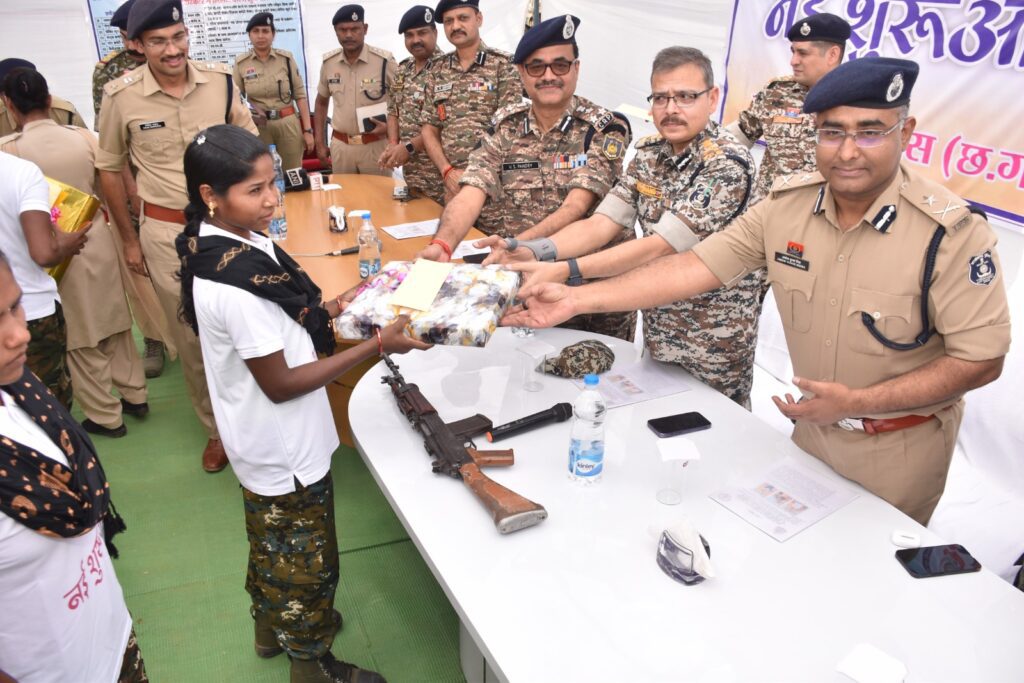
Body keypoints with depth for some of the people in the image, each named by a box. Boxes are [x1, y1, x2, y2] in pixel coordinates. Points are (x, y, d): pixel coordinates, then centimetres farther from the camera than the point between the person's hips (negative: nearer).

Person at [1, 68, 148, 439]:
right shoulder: (84, 137, -5)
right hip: (97, 242, 3)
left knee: (81, 341, 9)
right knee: (114, 327, 19)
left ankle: (105, 417, 20)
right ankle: (134, 396, 30)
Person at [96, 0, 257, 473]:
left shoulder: (219, 79, -4)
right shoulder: (121, 96, -8)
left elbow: (248, 140, 10)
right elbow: (110, 168, 4)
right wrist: (129, 239, 7)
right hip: (166, 231, -1)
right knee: (191, 336, 8)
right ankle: (217, 427, 27)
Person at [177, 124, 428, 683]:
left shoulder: (227, 241, -4)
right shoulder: (235, 285, -33)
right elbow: (280, 384, -27)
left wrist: (332, 308, -2)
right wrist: (373, 347, -27)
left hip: (263, 447, 9)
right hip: (285, 450, -9)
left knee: (271, 542, 29)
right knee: (305, 558, 13)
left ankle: (272, 627, 53)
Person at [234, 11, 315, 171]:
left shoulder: (286, 58, -1)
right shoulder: (240, 63, 1)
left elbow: (300, 95, 0)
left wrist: (308, 130, -3)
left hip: (288, 124, 0)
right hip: (258, 127, 0)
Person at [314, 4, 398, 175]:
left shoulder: (385, 60, -9)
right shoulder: (328, 62, 3)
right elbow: (321, 103, 16)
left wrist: (390, 126, -16)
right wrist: (320, 143, 11)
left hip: (376, 145, -3)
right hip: (340, 145, 3)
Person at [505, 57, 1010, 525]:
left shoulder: (953, 232, -23)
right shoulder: (787, 204, -11)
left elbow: (981, 360, -19)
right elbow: (697, 266, -15)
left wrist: (858, 403, -28)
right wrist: (577, 299, -22)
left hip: (899, 449, -3)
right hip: (812, 428, 4)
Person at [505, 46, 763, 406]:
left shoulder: (727, 162, -21)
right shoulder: (648, 151, 1)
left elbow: (659, 246, -28)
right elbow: (601, 223, -8)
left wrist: (564, 271, -36)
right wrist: (533, 253, -26)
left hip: (715, 337, -6)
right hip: (657, 327, 6)